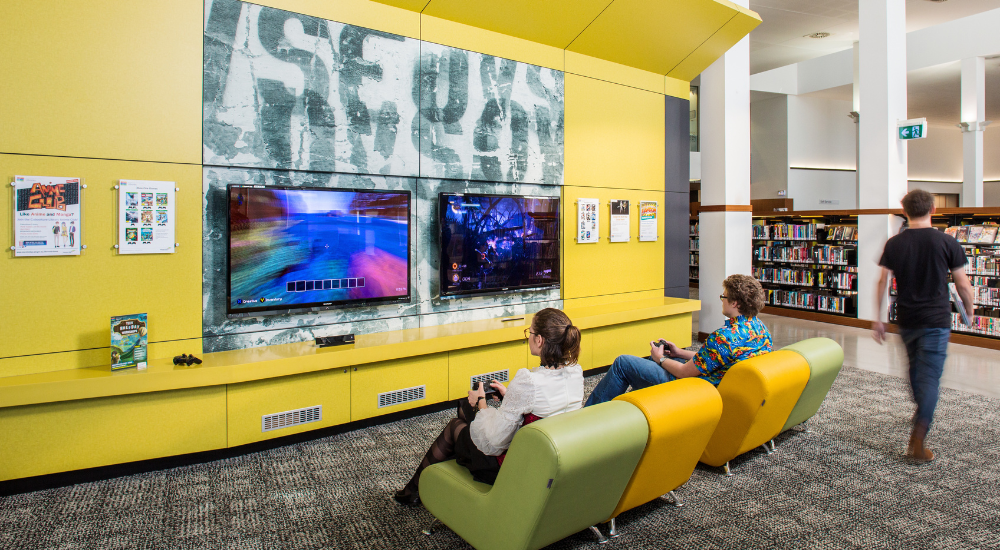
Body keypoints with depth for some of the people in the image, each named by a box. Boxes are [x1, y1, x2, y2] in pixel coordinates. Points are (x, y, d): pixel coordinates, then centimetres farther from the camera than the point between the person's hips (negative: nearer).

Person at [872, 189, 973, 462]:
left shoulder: (894, 243, -1)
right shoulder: (947, 242, -7)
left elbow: (882, 282, 0)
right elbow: (963, 285, -2)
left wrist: (878, 318, 7)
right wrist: (970, 309, 17)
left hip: (906, 320, 3)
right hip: (936, 320, -3)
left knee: (915, 369, 23)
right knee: (930, 377, -1)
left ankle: (922, 414, 44)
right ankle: (918, 440, -7)